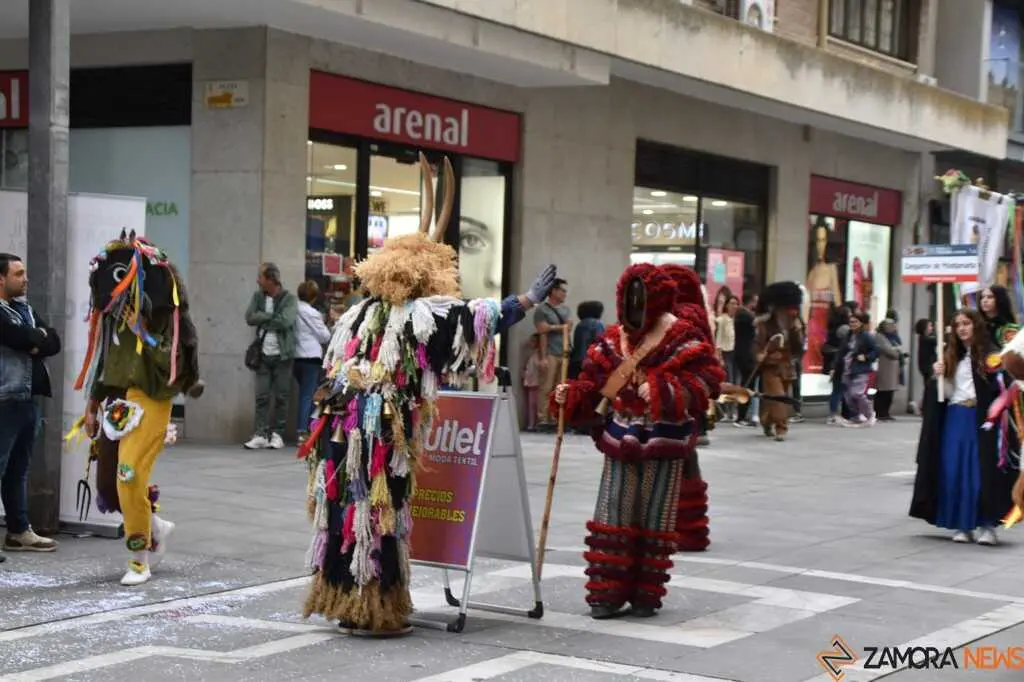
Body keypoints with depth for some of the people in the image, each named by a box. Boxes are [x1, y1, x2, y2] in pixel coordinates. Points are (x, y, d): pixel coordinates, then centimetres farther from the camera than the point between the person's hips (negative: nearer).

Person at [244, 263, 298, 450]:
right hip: (263, 354, 3)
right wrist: (272, 317, -11)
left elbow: (285, 321, -19)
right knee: (261, 396, -2)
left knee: (281, 396, 2)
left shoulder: (289, 298, -5)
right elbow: (250, 318, -4)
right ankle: (261, 434, -2)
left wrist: (264, 319, -9)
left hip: (282, 355, -3)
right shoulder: (258, 296, 9)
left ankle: (277, 434, 10)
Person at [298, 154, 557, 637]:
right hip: (383, 433, -7)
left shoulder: (360, 313, 14)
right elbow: (477, 319, -7)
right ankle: (374, 610, 4)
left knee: (348, 510, 12)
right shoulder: (420, 315, -7)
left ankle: (346, 601, 20)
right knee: (379, 514, -1)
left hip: (343, 427, 7)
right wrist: (530, 299, 0)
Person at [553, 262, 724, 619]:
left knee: (654, 516, 4)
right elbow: (594, 381, 11)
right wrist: (571, 395, -8)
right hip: (621, 440, 4)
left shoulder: (683, 336, -6)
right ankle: (608, 593, 6)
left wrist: (664, 390, -26)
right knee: (613, 513, 1)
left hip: (664, 441, -4)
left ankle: (646, 594, 14)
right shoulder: (614, 338, 9)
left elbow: (706, 378, -15)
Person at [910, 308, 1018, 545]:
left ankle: (986, 524, 2)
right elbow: (944, 393, 13)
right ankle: (961, 525, 11)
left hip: (981, 419, -4)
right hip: (954, 419, 4)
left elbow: (1001, 388, -7)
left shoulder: (990, 354, -2)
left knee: (982, 472, -5)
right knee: (954, 473, 3)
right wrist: (939, 377, -4)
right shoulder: (951, 356, 11)